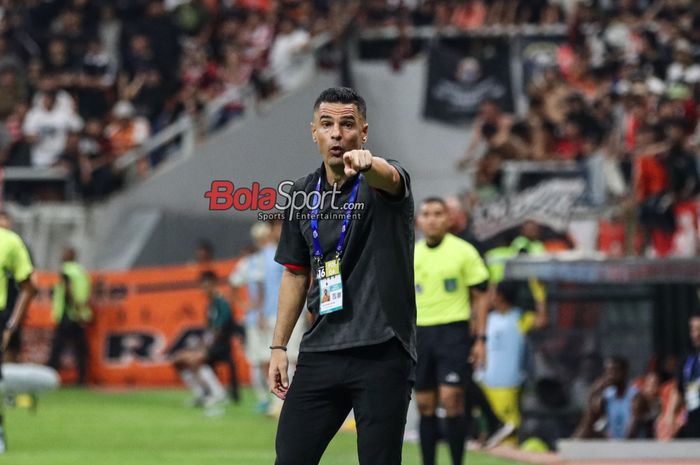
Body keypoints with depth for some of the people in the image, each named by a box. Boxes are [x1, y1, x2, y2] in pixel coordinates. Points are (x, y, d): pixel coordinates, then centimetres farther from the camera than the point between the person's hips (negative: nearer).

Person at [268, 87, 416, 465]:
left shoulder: (383, 183, -5)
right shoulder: (302, 195, 11)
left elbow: (387, 176, -32)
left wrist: (366, 164, -56)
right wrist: (279, 347, 14)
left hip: (382, 353, -5)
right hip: (320, 354, 5)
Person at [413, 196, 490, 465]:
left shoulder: (463, 251, -3)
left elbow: (481, 296, 0)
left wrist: (480, 339, -5)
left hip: (453, 330, -4)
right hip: (420, 331, 4)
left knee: (451, 399, -14)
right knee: (425, 405, 4)